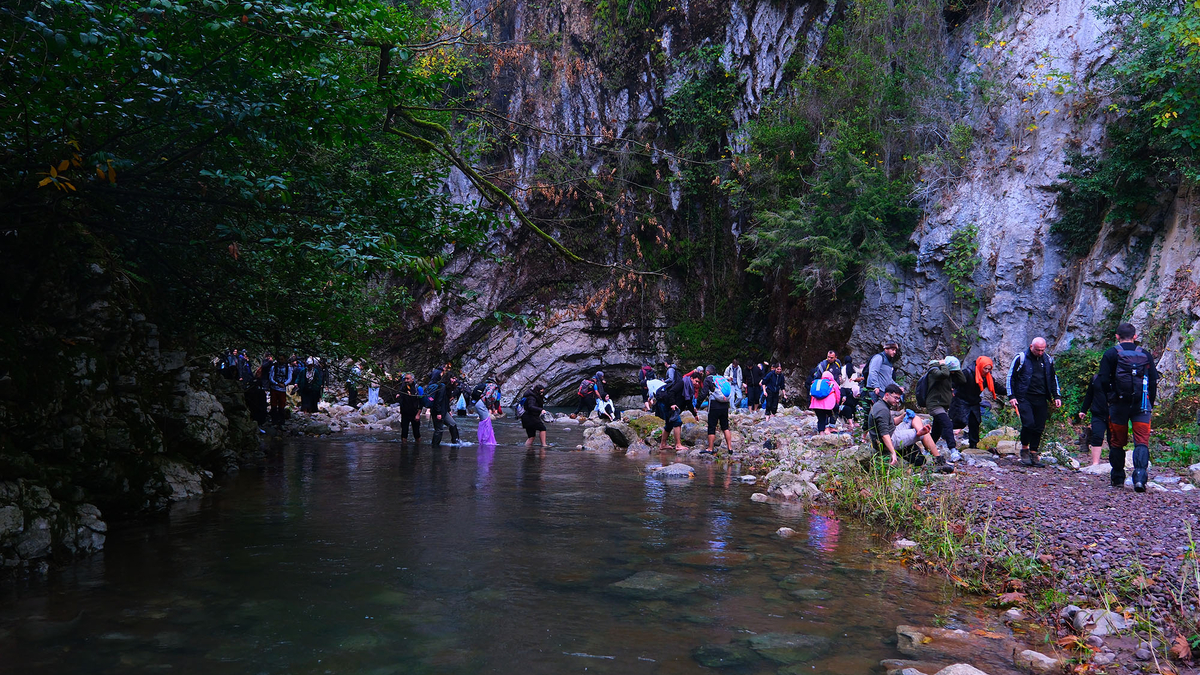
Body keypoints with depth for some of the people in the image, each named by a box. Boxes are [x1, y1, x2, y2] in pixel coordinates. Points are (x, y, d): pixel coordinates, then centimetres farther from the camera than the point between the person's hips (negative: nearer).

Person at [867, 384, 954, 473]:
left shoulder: (879, 405, 13)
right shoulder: (882, 410, -21)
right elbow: (884, 434, -29)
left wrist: (903, 416, 7)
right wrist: (893, 453, -33)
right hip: (891, 440, -11)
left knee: (915, 418, 15)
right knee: (924, 434, -7)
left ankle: (920, 430, -12)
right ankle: (939, 460, -3)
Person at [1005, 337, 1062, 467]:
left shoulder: (1048, 360, 11)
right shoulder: (1021, 358, -3)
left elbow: (1053, 378, 23)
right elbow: (1010, 377, 1)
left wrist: (1056, 396, 15)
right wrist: (1011, 396, -5)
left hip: (1041, 399, 4)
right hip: (1024, 398, -4)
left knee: (1039, 427, 3)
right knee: (1028, 424, -17)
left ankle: (1034, 454, 14)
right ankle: (1024, 449, 4)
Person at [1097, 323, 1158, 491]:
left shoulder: (1110, 354, 0)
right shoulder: (1146, 355, 6)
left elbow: (1104, 381, -5)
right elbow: (1154, 382, 5)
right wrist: (1149, 405, 12)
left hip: (1118, 404, -1)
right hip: (1141, 405, 1)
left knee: (1117, 443, 10)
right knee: (1142, 442, -2)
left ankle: (1118, 478, 18)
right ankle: (1140, 476, -20)